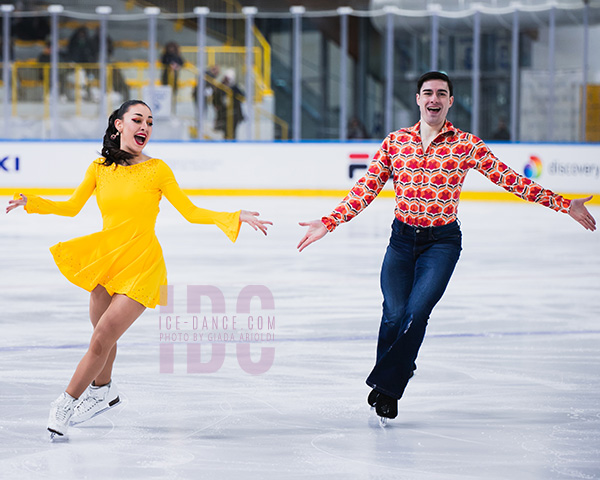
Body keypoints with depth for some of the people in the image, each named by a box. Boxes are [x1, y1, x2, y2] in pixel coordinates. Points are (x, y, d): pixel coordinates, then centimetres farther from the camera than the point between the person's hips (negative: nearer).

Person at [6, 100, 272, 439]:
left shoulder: (157, 169, -6)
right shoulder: (100, 168, 2)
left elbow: (191, 212, -2)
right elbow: (71, 207, 12)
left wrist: (236, 218, -11)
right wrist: (31, 203, 0)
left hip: (141, 264, -4)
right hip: (106, 258, 4)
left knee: (102, 338, -12)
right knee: (103, 336, 17)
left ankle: (65, 406, -2)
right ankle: (104, 390, 44)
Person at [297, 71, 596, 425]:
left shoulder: (466, 146, -3)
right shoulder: (396, 141, 4)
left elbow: (510, 180, -4)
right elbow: (367, 189, 6)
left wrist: (565, 206, -8)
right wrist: (329, 223, -1)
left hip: (442, 242, -2)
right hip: (402, 239, 2)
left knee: (416, 313, -17)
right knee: (394, 314, -9)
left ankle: (385, 388, -4)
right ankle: (398, 368, 18)